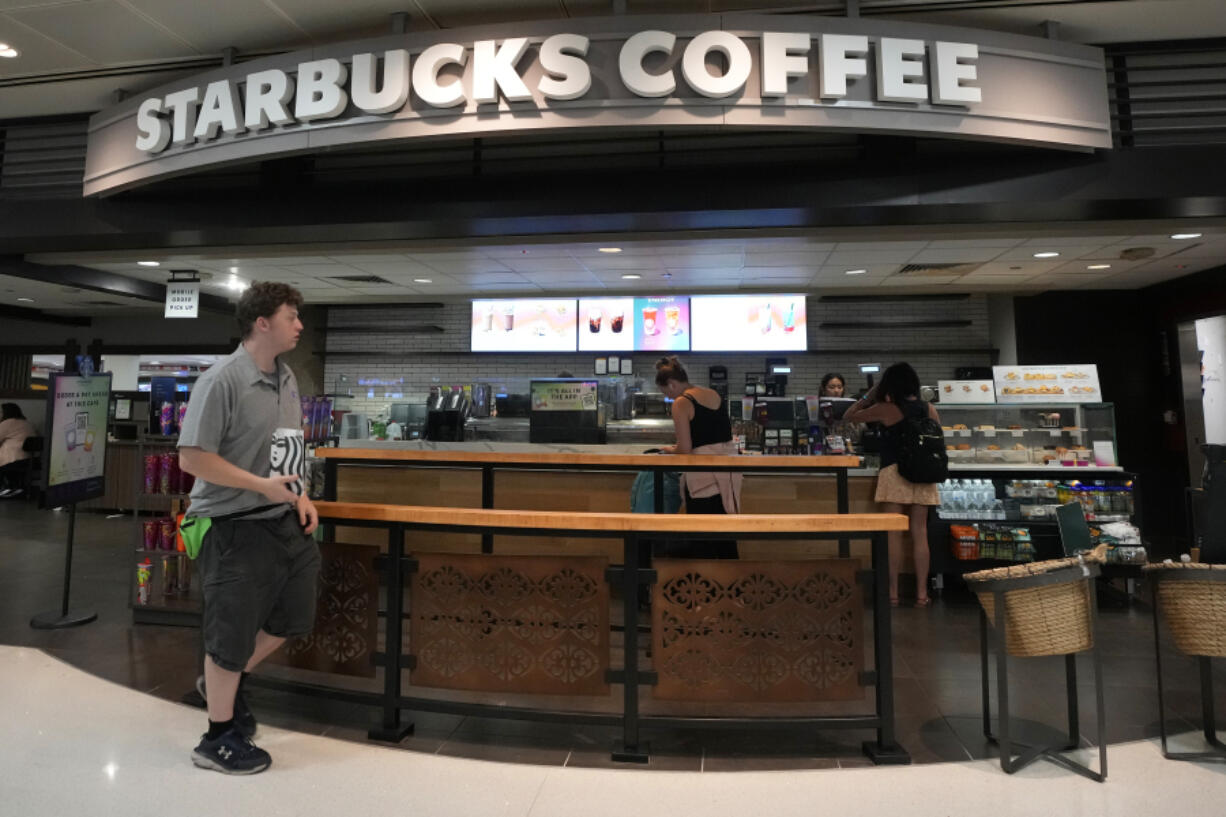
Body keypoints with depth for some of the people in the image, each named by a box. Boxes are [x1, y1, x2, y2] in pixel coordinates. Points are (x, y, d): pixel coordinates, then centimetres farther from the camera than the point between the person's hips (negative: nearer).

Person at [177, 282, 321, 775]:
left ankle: (223, 683, 44)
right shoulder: (222, 381, -18)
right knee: (233, 633, 8)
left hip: (283, 521, 8)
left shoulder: (286, 378, 7)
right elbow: (191, 457, -20)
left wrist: (300, 496, 7)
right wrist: (262, 486, -21)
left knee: (293, 618, 19)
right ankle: (218, 741, 30)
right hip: (234, 527, -8)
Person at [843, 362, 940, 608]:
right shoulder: (929, 409, 8)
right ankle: (922, 593, 11)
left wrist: (869, 396, 14)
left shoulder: (886, 409, -3)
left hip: (895, 473, -4)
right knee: (920, 534, 8)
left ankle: (893, 593, 3)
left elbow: (848, 417, 5)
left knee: (893, 534, 0)